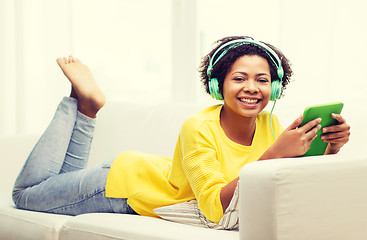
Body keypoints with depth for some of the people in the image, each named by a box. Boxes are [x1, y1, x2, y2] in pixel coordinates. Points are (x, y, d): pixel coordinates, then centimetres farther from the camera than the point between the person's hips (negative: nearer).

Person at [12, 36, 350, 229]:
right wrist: (273, 156, -50)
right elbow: (215, 207, -42)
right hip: (127, 181, -5)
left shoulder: (269, 126, -18)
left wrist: (330, 150, -33)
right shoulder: (199, 129, -35)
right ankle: (84, 102, 18)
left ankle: (87, 104, 31)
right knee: (27, 194, 12)